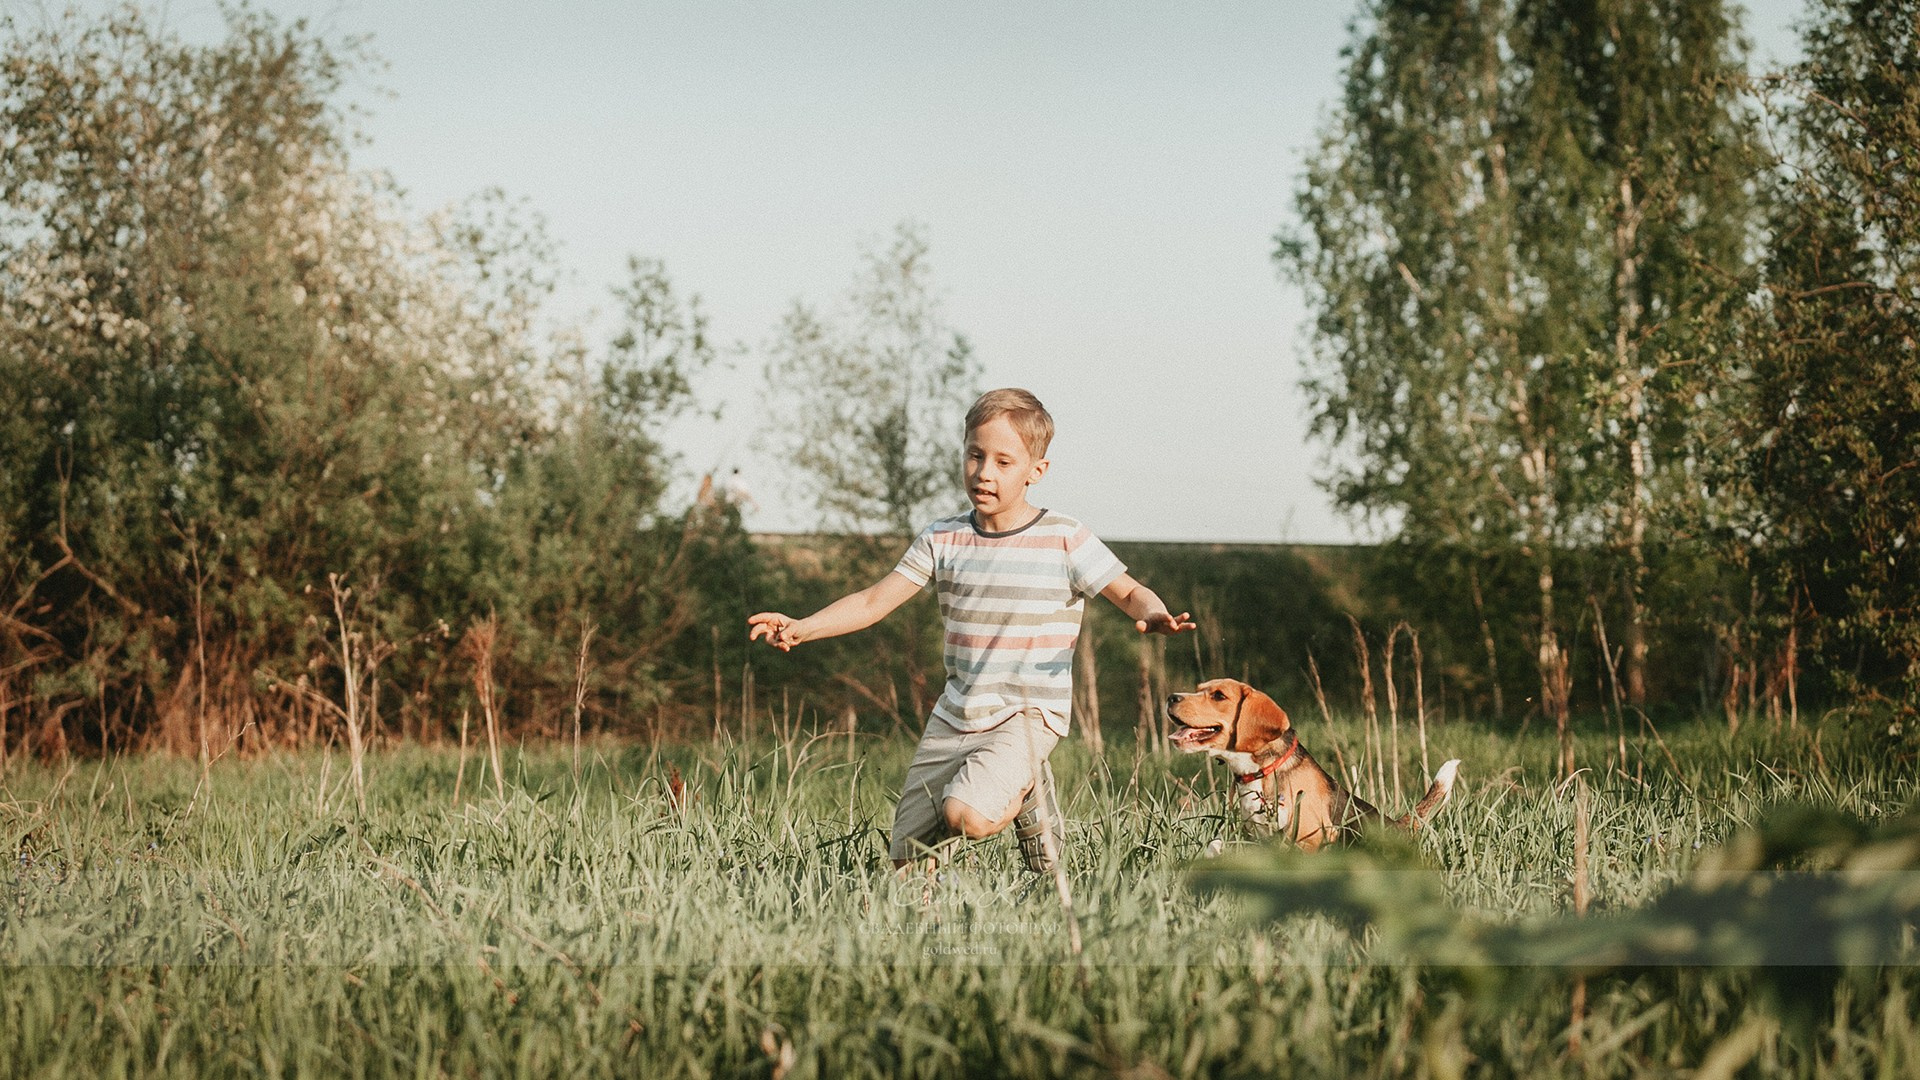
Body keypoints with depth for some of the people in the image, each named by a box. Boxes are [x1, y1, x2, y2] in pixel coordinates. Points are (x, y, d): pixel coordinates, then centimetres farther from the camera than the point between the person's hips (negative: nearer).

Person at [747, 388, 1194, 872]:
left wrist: (1153, 615, -27)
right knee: (909, 858, 0)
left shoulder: (1064, 540, -7)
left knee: (968, 816, -28)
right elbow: (874, 601, 0)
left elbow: (1128, 592, -3)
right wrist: (802, 628, -14)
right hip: (955, 718, 4)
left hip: (1028, 716, -4)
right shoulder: (942, 540, 3)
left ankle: (1028, 789, 2)